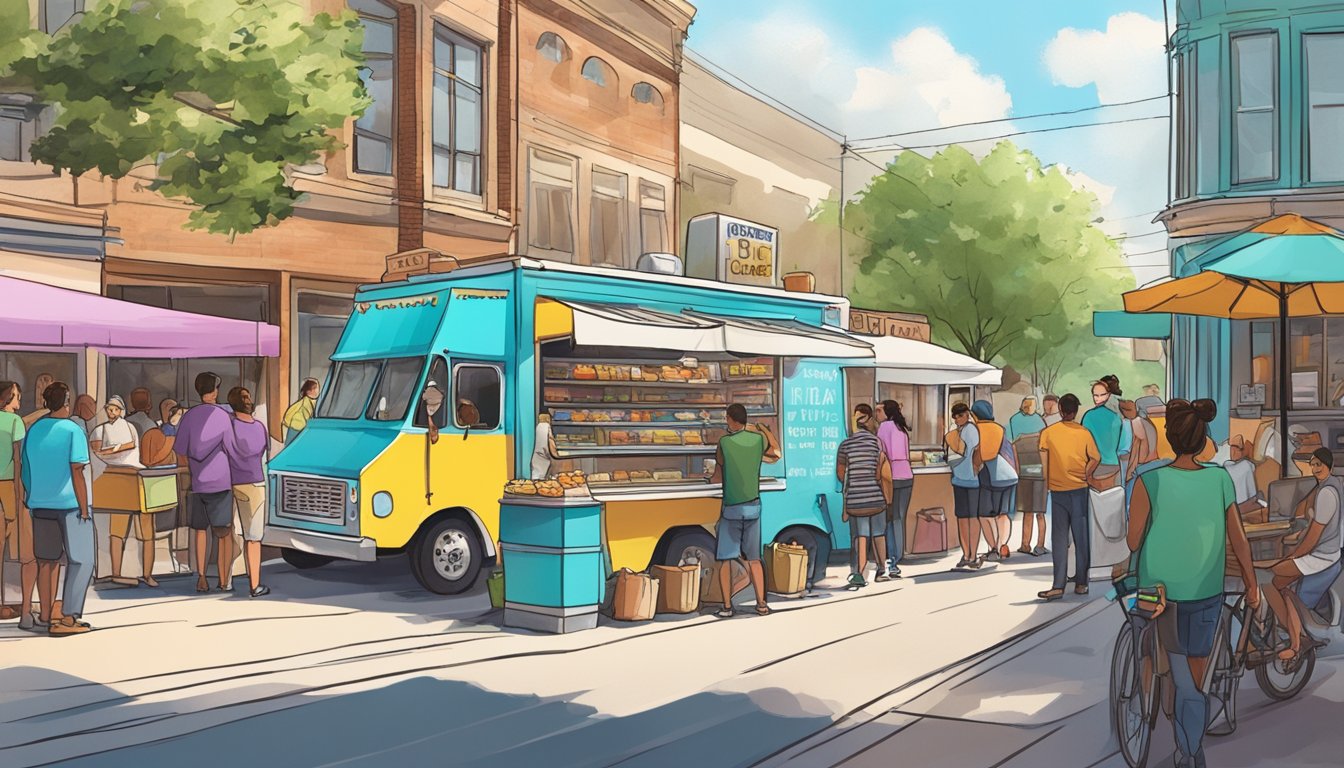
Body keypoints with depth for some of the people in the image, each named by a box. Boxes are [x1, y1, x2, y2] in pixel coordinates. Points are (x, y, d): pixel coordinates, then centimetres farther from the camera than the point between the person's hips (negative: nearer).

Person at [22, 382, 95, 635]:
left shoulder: (33, 430, 8)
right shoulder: (73, 431, -9)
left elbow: (25, 472, 13)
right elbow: (77, 474, -13)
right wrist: (84, 509, -9)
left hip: (40, 505, 6)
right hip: (69, 504, -6)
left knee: (47, 561, 15)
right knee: (81, 561, 1)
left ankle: (46, 615, 23)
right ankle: (67, 618, -6)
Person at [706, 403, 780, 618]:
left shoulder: (724, 442, -9)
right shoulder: (758, 439, -1)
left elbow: (718, 476, 0)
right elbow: (775, 452, 22)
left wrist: (711, 478, 23)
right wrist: (762, 429, 31)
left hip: (731, 509, -3)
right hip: (753, 507, 3)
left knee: (725, 559, 5)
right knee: (754, 559, 13)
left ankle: (727, 606, 3)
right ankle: (761, 604, 10)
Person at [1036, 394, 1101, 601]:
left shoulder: (1048, 432, -2)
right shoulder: (1084, 433, -1)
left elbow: (1044, 461, -5)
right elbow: (1095, 458, -4)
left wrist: (1047, 482, 5)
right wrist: (1086, 475, 9)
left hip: (1057, 490, 0)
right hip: (1079, 490, 0)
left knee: (1059, 538, 0)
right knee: (1081, 537, 10)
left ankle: (1058, 586, -8)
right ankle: (1081, 582, 12)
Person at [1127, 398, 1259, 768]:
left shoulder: (1150, 481, -17)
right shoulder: (1220, 479, -9)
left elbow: (1133, 541, -10)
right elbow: (1238, 540, 0)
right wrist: (1252, 585, 14)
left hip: (1159, 589, -2)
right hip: (1207, 592, 2)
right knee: (1195, 675, 14)